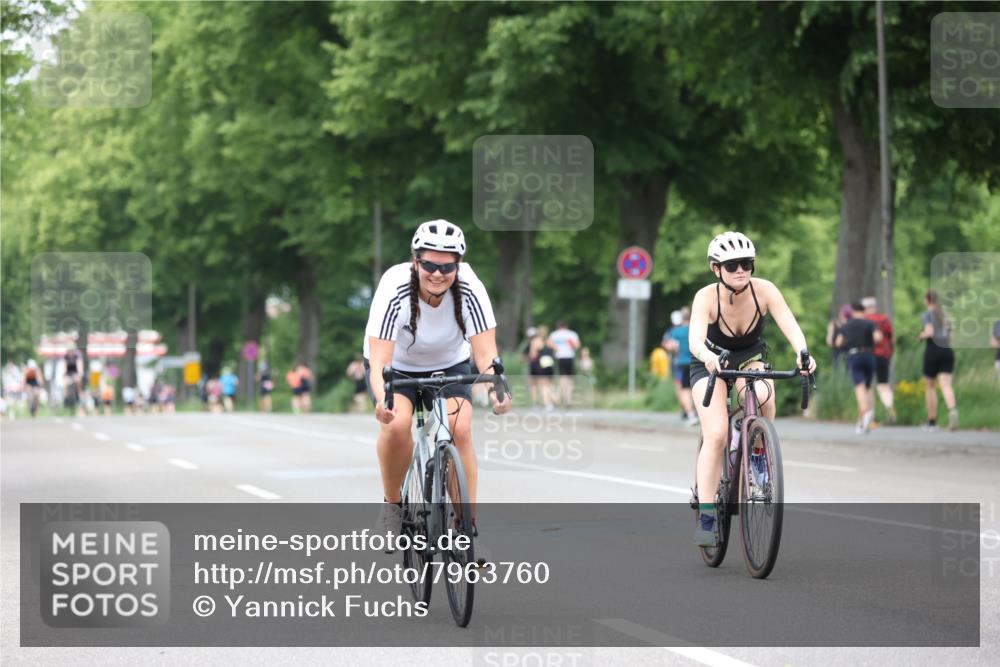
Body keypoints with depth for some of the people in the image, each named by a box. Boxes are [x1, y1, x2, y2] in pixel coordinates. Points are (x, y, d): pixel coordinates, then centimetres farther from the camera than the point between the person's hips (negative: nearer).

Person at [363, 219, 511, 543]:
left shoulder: (469, 289, -27)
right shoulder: (394, 289, -32)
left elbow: (485, 352, -29)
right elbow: (379, 361, -37)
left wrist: (496, 388, -50)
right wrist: (382, 400, -57)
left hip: (449, 366, 1)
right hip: (397, 366, -1)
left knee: (459, 430, -24)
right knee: (397, 423, -30)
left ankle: (468, 524, -14)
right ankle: (392, 503, -6)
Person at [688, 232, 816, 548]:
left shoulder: (764, 290, -23)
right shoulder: (706, 297, -28)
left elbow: (790, 325, -34)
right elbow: (695, 338, -43)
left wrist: (802, 353, -54)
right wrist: (707, 355, -65)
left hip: (750, 358, 2)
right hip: (711, 364, -2)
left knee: (762, 395, -34)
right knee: (716, 435, -22)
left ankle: (758, 456, -6)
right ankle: (706, 517, -14)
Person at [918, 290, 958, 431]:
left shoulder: (928, 314, -4)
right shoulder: (945, 314, 16)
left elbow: (929, 332, -18)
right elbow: (950, 336, 18)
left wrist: (921, 336, 1)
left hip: (933, 350, -4)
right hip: (947, 350, 4)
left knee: (929, 386, 11)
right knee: (946, 385, -8)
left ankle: (932, 421, 15)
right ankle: (952, 409, -38)